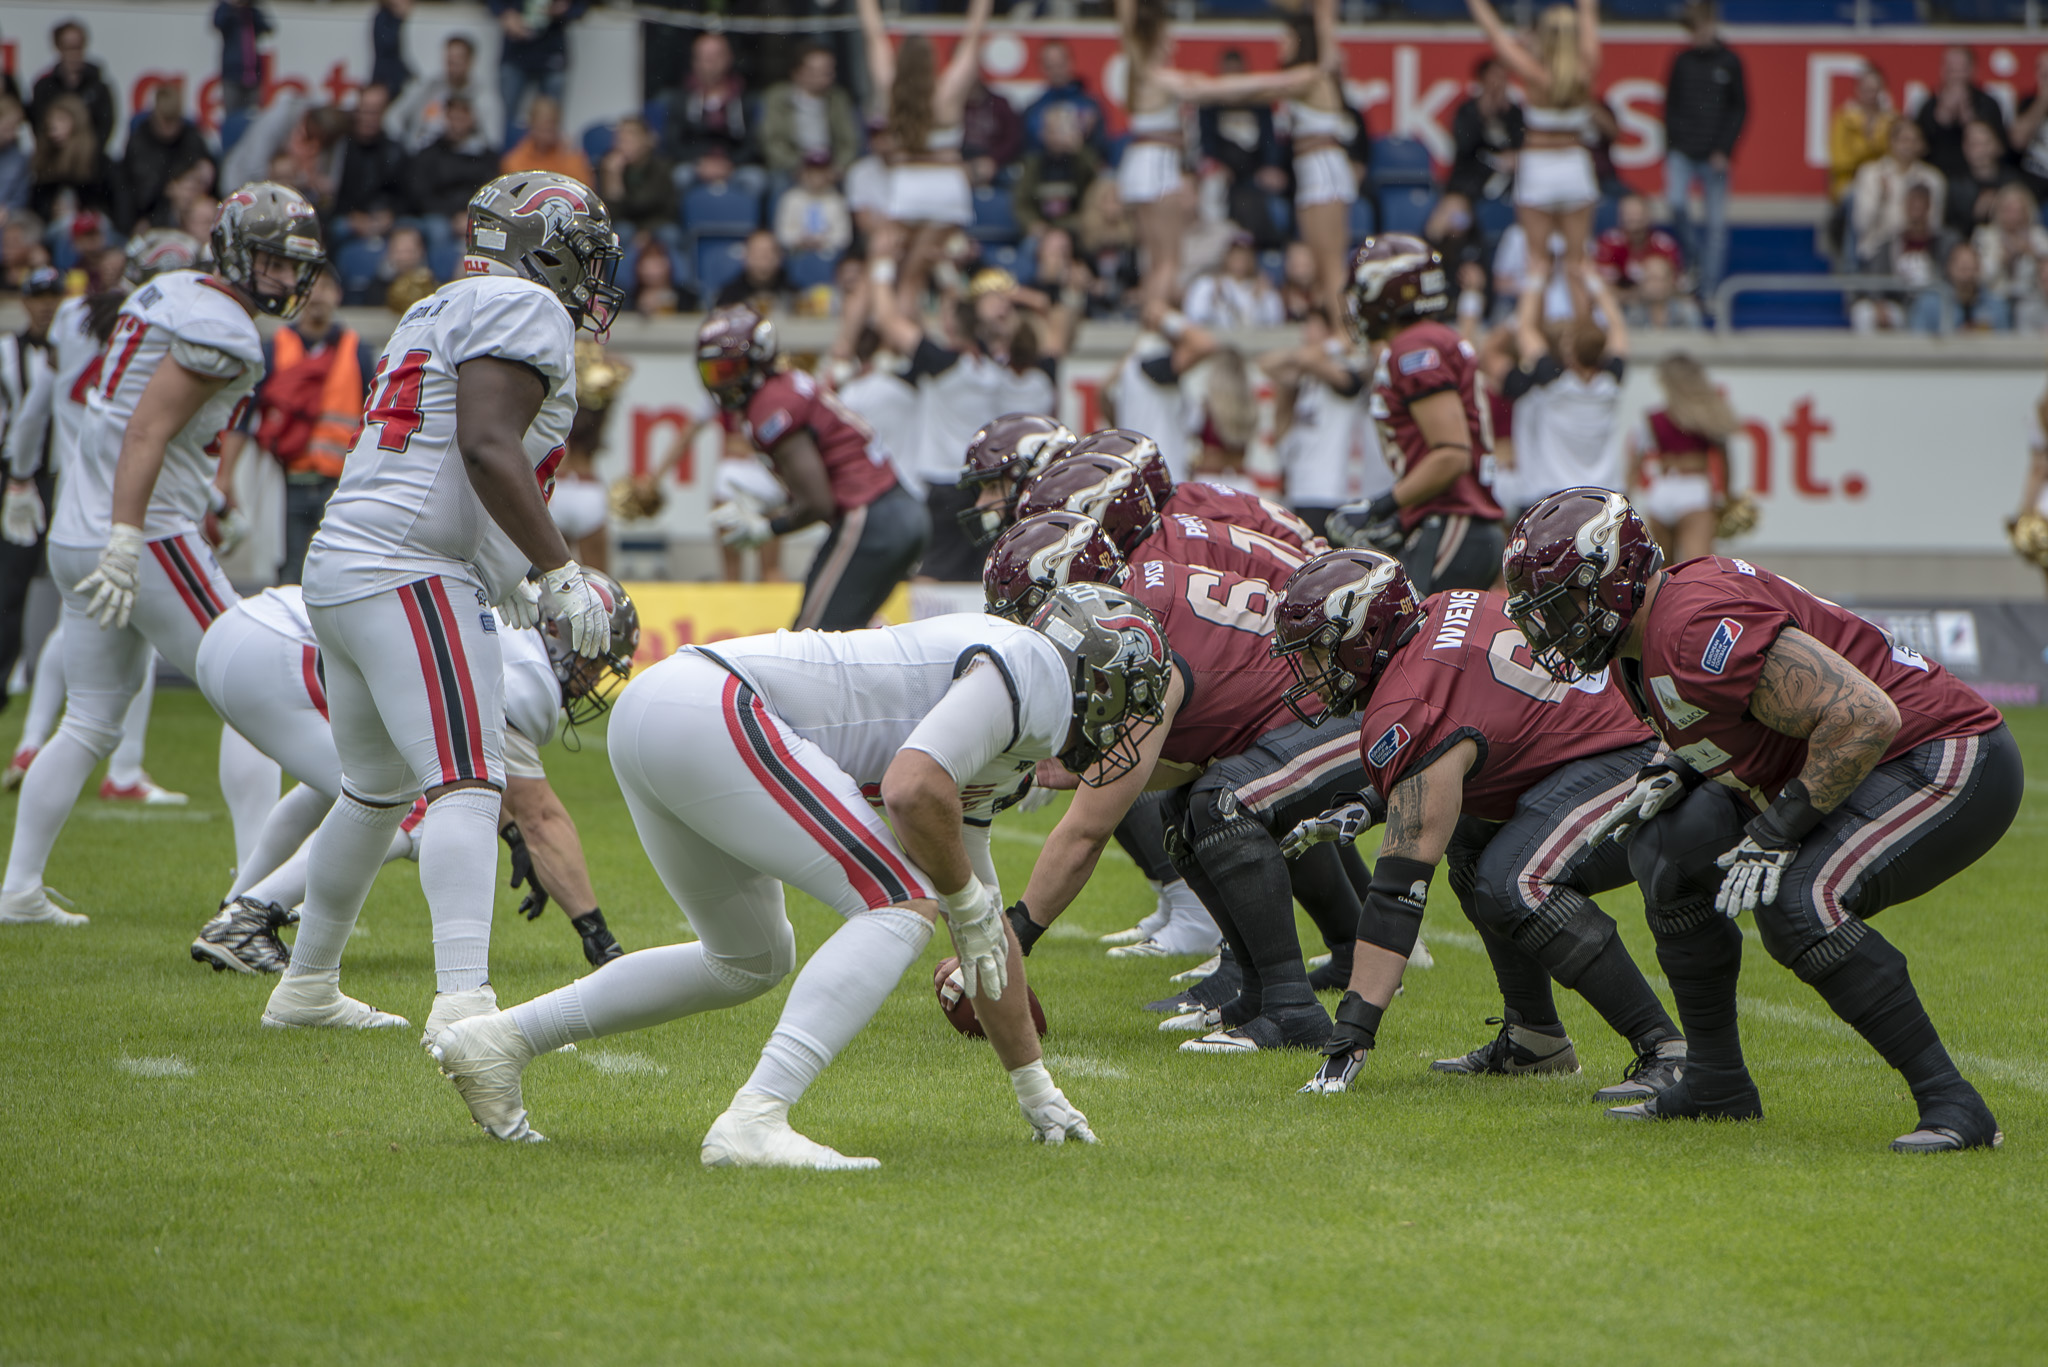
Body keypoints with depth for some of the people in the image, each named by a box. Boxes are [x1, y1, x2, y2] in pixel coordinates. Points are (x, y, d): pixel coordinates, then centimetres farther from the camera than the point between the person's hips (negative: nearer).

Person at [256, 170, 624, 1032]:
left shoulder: (441, 314, 24)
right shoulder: (524, 311, -6)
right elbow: (486, 446, -20)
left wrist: (513, 590, 25)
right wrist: (559, 574, -19)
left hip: (338, 571, 10)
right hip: (410, 577, -10)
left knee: (378, 789, 24)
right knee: (467, 785, -19)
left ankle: (307, 985, 36)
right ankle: (463, 1001, -33)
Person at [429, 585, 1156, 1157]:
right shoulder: (1033, 667, -4)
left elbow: (987, 928, 34)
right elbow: (914, 791, -20)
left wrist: (1035, 1090, 39)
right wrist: (968, 904, -2)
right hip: (709, 713, -10)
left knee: (751, 960, 26)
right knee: (903, 906, -11)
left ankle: (497, 1041, 26)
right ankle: (753, 1120, -22)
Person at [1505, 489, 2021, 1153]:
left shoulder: (1698, 630, -26)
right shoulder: (1637, 649, 7)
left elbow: (1865, 718, -30)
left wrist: (1777, 834, -23)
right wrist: (1676, 777, 2)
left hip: (1953, 764, -11)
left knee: (1797, 903, -29)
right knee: (1669, 849, 8)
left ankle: (1953, 1105, -22)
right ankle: (1717, 1083, 17)